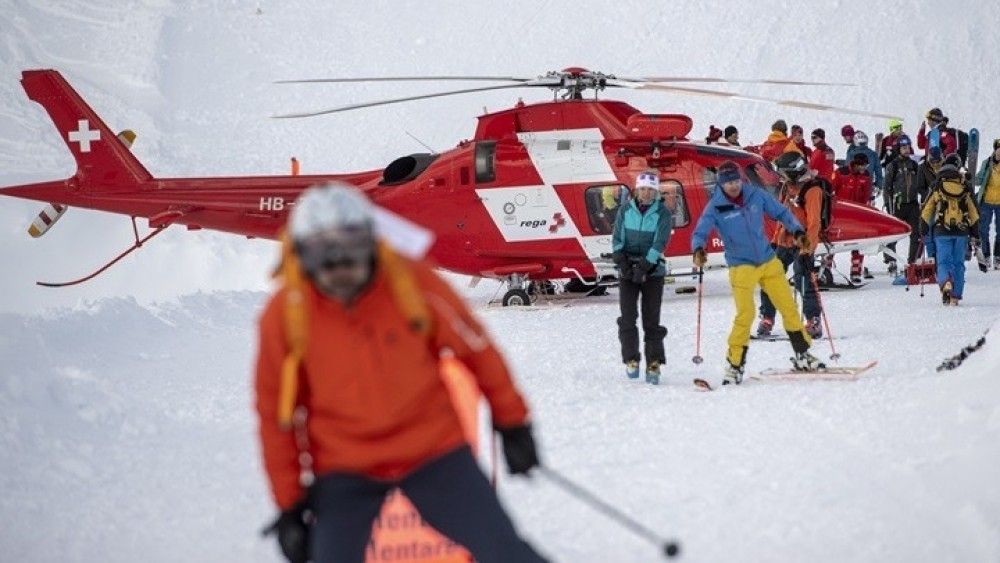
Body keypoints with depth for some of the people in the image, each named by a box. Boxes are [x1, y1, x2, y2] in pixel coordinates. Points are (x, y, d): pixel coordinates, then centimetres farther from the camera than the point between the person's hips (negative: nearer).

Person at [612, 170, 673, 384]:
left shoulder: (663, 214, -1)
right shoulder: (625, 211, 6)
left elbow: (660, 243, -10)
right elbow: (617, 239, 3)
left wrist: (644, 266, -19)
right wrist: (622, 262, -13)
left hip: (652, 271, -2)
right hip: (628, 270, 2)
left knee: (651, 319, -4)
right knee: (628, 316, -7)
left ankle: (654, 364, 1)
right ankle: (631, 360, 1)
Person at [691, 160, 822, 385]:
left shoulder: (756, 195, -2)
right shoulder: (716, 207, -9)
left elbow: (780, 212, 8)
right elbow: (700, 233, -14)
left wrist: (797, 231, -6)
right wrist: (698, 249, -35)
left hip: (769, 262, 4)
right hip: (741, 267, -4)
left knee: (789, 307, 7)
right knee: (745, 315, -16)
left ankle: (802, 357, 21)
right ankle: (734, 365, -4)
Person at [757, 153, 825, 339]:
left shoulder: (811, 190, -13)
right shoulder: (788, 187, 13)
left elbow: (814, 223, -18)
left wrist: (807, 249, -24)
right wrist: (775, 240, 20)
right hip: (784, 242, 8)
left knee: (803, 281, -13)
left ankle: (814, 322, -5)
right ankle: (767, 319, 14)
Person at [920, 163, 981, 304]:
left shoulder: (937, 191, 6)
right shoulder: (965, 192, 11)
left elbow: (926, 213, 7)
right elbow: (974, 215, 15)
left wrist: (923, 231, 15)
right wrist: (975, 234, 22)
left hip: (942, 231, -2)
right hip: (962, 232, 2)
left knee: (944, 261, -3)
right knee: (958, 263, 8)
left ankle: (946, 282, -34)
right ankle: (955, 296, 6)